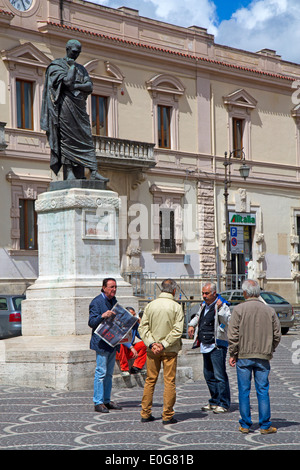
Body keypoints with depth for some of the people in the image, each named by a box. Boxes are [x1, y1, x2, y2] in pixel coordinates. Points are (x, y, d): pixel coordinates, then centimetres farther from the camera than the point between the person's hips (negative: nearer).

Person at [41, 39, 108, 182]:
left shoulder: (81, 68, 21)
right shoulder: (56, 65, 4)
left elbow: (90, 86, 6)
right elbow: (67, 81, -13)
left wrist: (75, 86, -10)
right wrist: (72, 66, 1)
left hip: (80, 107, 6)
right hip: (65, 104, -6)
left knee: (86, 139, -2)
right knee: (67, 138, -10)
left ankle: (93, 172, -9)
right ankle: (68, 172, -13)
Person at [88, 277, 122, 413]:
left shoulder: (114, 300, 15)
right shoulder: (96, 302, -10)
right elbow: (91, 322, -14)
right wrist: (102, 316, -30)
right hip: (101, 343, -8)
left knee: (109, 373, 12)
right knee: (101, 372, -7)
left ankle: (106, 400, 19)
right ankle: (98, 403, -3)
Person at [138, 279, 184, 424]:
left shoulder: (150, 305, 2)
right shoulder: (176, 307, -7)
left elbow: (143, 327, -1)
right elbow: (177, 330, -14)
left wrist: (151, 343, -6)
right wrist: (164, 345, -12)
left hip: (152, 350, 3)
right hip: (170, 350, -3)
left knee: (150, 380, 11)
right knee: (169, 381, 3)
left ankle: (145, 414, 15)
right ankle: (168, 415, 4)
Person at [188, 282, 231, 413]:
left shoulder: (222, 306, -10)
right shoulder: (204, 305, 15)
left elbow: (228, 321, -23)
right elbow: (198, 316, 35)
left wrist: (220, 309, -32)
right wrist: (191, 325, 19)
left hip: (217, 346, -9)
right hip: (205, 346, 9)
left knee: (219, 375, -9)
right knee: (208, 375, 13)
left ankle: (223, 404, -4)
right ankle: (214, 401, 24)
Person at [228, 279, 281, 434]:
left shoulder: (238, 309, -6)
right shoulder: (269, 310, 3)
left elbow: (233, 335, -8)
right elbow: (277, 335, 5)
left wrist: (232, 354, 2)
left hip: (244, 356, -2)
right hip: (263, 357, 2)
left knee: (244, 391, 5)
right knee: (263, 391, 5)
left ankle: (245, 425, 8)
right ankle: (265, 426, 6)